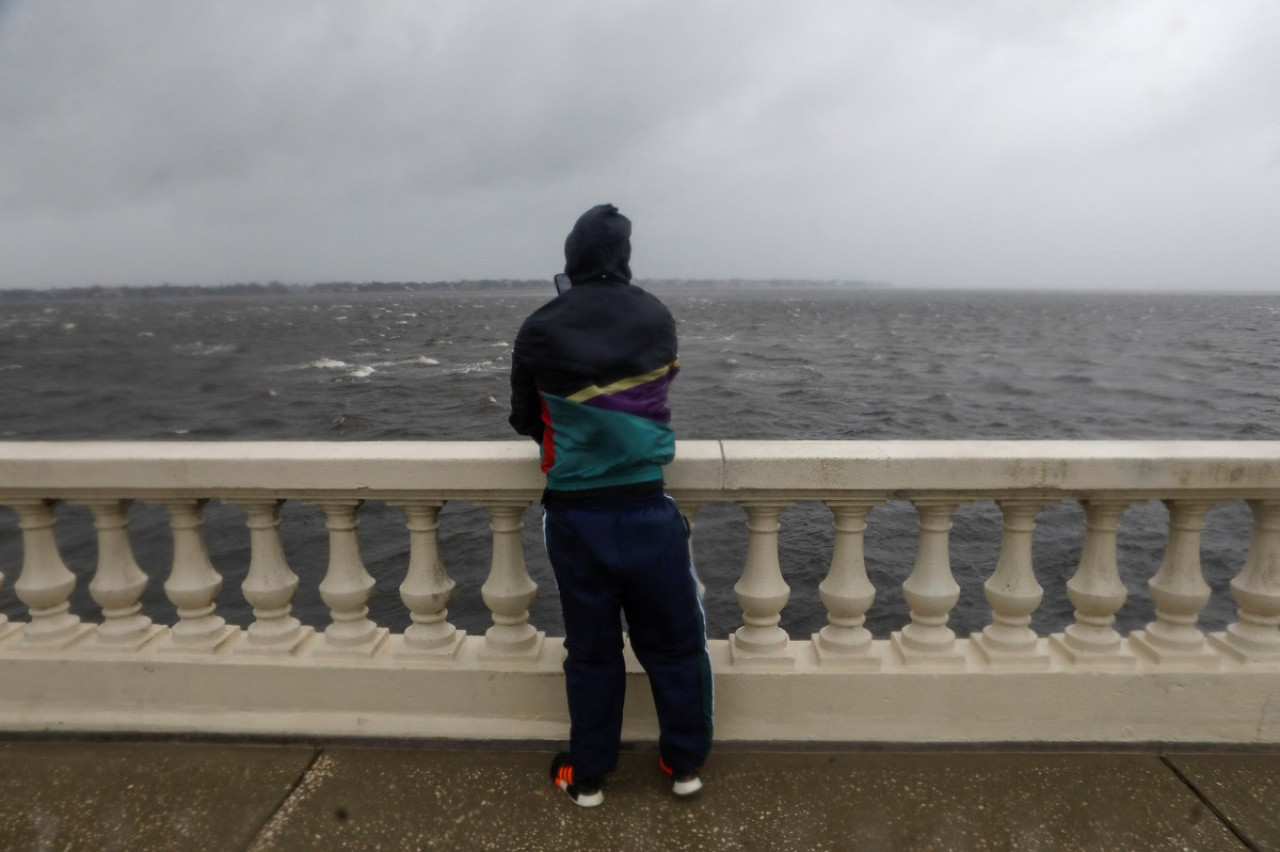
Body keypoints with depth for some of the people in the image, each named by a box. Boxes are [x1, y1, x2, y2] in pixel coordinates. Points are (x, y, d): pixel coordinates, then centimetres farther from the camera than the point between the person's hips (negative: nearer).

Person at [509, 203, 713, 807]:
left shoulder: (538, 331, -4)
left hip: (573, 515, 0)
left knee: (590, 648, 15)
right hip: (646, 509, 0)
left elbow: (525, 421, 8)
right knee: (674, 643, 16)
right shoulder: (657, 318, -1)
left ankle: (588, 773, 30)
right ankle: (685, 762, 31)